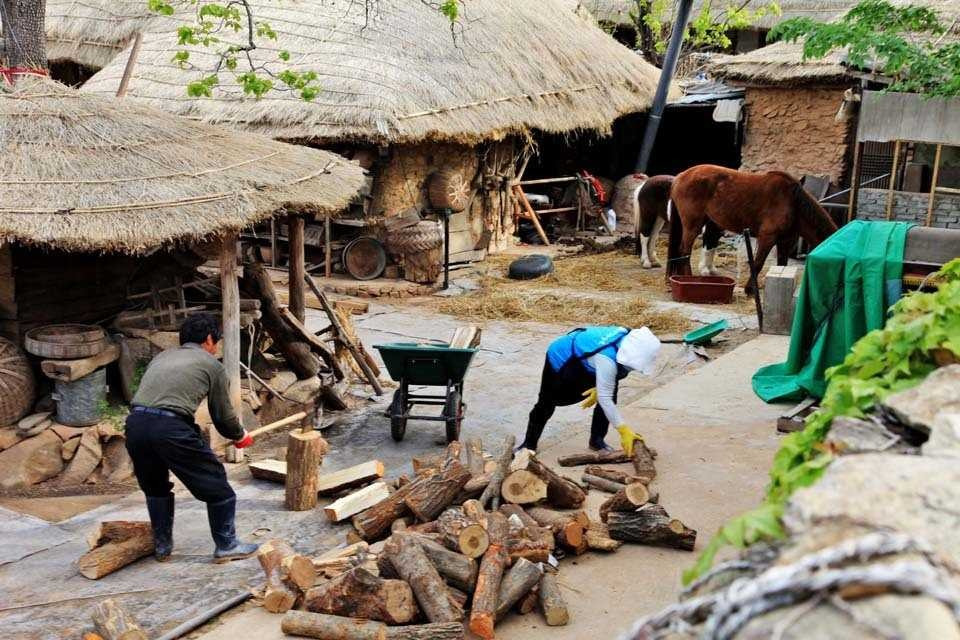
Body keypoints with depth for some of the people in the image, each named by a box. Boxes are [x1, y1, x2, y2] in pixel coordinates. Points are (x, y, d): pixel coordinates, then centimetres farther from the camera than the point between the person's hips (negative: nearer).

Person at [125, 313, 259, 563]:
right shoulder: (212, 364, 13)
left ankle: (162, 546, 35)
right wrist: (240, 436, 34)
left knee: (155, 487, 28)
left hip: (135, 423, 6)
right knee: (215, 484, 12)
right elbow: (223, 415, 14)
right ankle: (226, 545, 20)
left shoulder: (162, 357, 28)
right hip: (170, 428, -6)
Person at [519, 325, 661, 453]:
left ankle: (597, 440, 10)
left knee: (610, 398, -6)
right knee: (546, 403, 8)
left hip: (585, 362, 7)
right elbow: (605, 398, -39)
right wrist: (624, 431, -38)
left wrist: (599, 388, -3)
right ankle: (529, 444, 26)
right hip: (561, 358, -7)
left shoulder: (631, 343, -23)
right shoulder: (607, 358, -45)